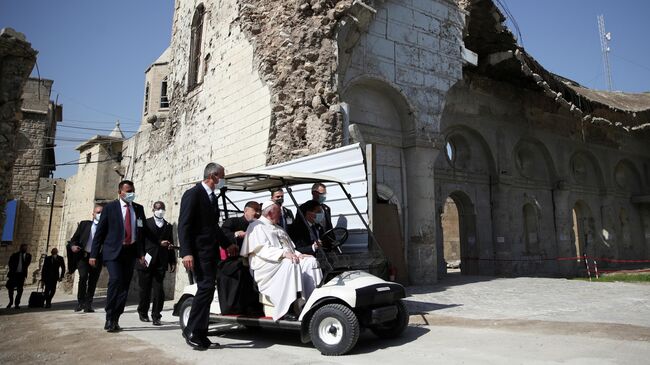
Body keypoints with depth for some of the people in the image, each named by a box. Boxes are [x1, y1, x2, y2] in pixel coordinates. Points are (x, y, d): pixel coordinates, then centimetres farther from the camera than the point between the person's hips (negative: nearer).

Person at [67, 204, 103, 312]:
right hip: (83, 255, -1)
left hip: (97, 258, 1)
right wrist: (72, 246, -11)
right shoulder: (84, 224, 11)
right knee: (83, 276, -19)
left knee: (93, 281, 3)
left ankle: (88, 305, 14)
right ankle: (80, 301, -3)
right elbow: (74, 238, 10)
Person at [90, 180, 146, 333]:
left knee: (125, 285, 3)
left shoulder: (138, 209, 10)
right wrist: (94, 254, -3)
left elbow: (142, 231, 12)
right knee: (115, 280, -19)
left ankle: (115, 320, 13)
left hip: (131, 251, 4)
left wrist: (142, 253, 5)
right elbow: (100, 231, 0)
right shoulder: (110, 207, 1)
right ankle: (109, 318, -7)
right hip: (113, 251, -3)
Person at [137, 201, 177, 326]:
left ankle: (156, 316, 2)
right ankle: (143, 313, 27)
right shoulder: (146, 223, 3)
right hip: (147, 262, -2)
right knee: (145, 290, 8)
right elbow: (143, 241, -5)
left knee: (159, 291, -3)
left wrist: (172, 261, 10)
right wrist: (160, 243, -16)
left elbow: (170, 245, 16)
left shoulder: (168, 226, 15)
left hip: (161, 263, 2)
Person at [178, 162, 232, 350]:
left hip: (211, 251, 9)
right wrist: (186, 252, -22)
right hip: (199, 251, -9)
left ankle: (201, 336, 13)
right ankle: (191, 330, -4)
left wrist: (226, 244, 27)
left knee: (206, 291, 8)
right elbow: (184, 225, -14)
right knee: (206, 287, -16)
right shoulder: (193, 194, -8)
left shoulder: (213, 197, 18)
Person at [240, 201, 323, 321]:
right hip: (266, 265, -8)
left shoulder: (279, 229, 30)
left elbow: (290, 247, 27)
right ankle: (284, 310, -37)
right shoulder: (256, 226, 2)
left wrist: (298, 254, 3)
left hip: (287, 260, 8)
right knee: (289, 264, -35)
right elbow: (262, 249, -14)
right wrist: (283, 253, -28)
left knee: (310, 261, -12)